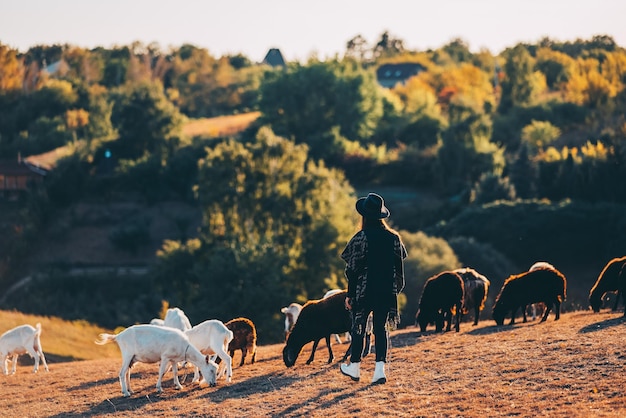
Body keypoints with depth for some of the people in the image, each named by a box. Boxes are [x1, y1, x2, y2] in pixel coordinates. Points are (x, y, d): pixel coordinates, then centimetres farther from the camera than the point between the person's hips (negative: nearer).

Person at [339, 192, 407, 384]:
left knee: (358, 327, 10)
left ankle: (354, 367, 21)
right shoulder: (393, 237, 1)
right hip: (386, 291, 3)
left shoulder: (360, 238, -11)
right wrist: (395, 289, 18)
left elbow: (353, 269, -9)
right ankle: (380, 369, -2)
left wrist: (349, 295, -2)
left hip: (363, 290, -3)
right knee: (381, 328, 7)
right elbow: (399, 266, 7)